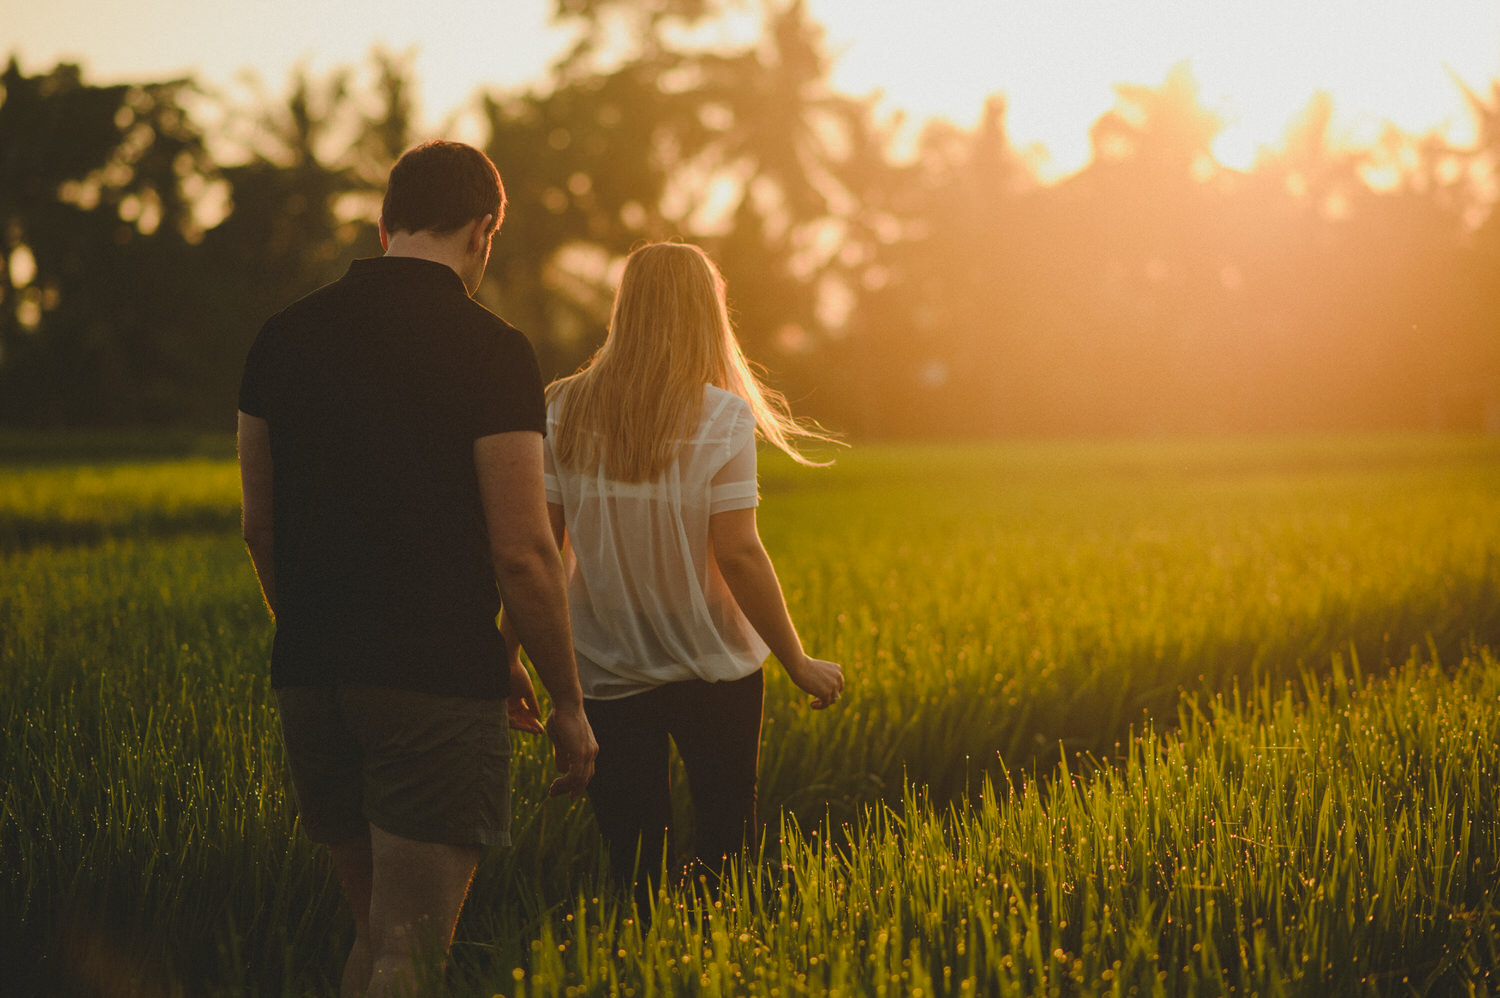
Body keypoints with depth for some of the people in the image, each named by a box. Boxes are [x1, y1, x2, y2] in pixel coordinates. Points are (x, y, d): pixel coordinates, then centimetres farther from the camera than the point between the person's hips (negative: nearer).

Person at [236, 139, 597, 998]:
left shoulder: (285, 337, 8)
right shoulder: (490, 351, -9)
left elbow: (260, 527, 14)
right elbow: (522, 553, -11)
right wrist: (568, 703, -1)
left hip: (310, 678, 6)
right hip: (437, 684, -6)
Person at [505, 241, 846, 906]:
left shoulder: (562, 410, -2)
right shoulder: (722, 417, -11)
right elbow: (737, 554, -14)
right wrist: (800, 663, -6)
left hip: (605, 671, 2)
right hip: (715, 673, -2)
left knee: (629, 862, 9)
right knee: (724, 845, 14)